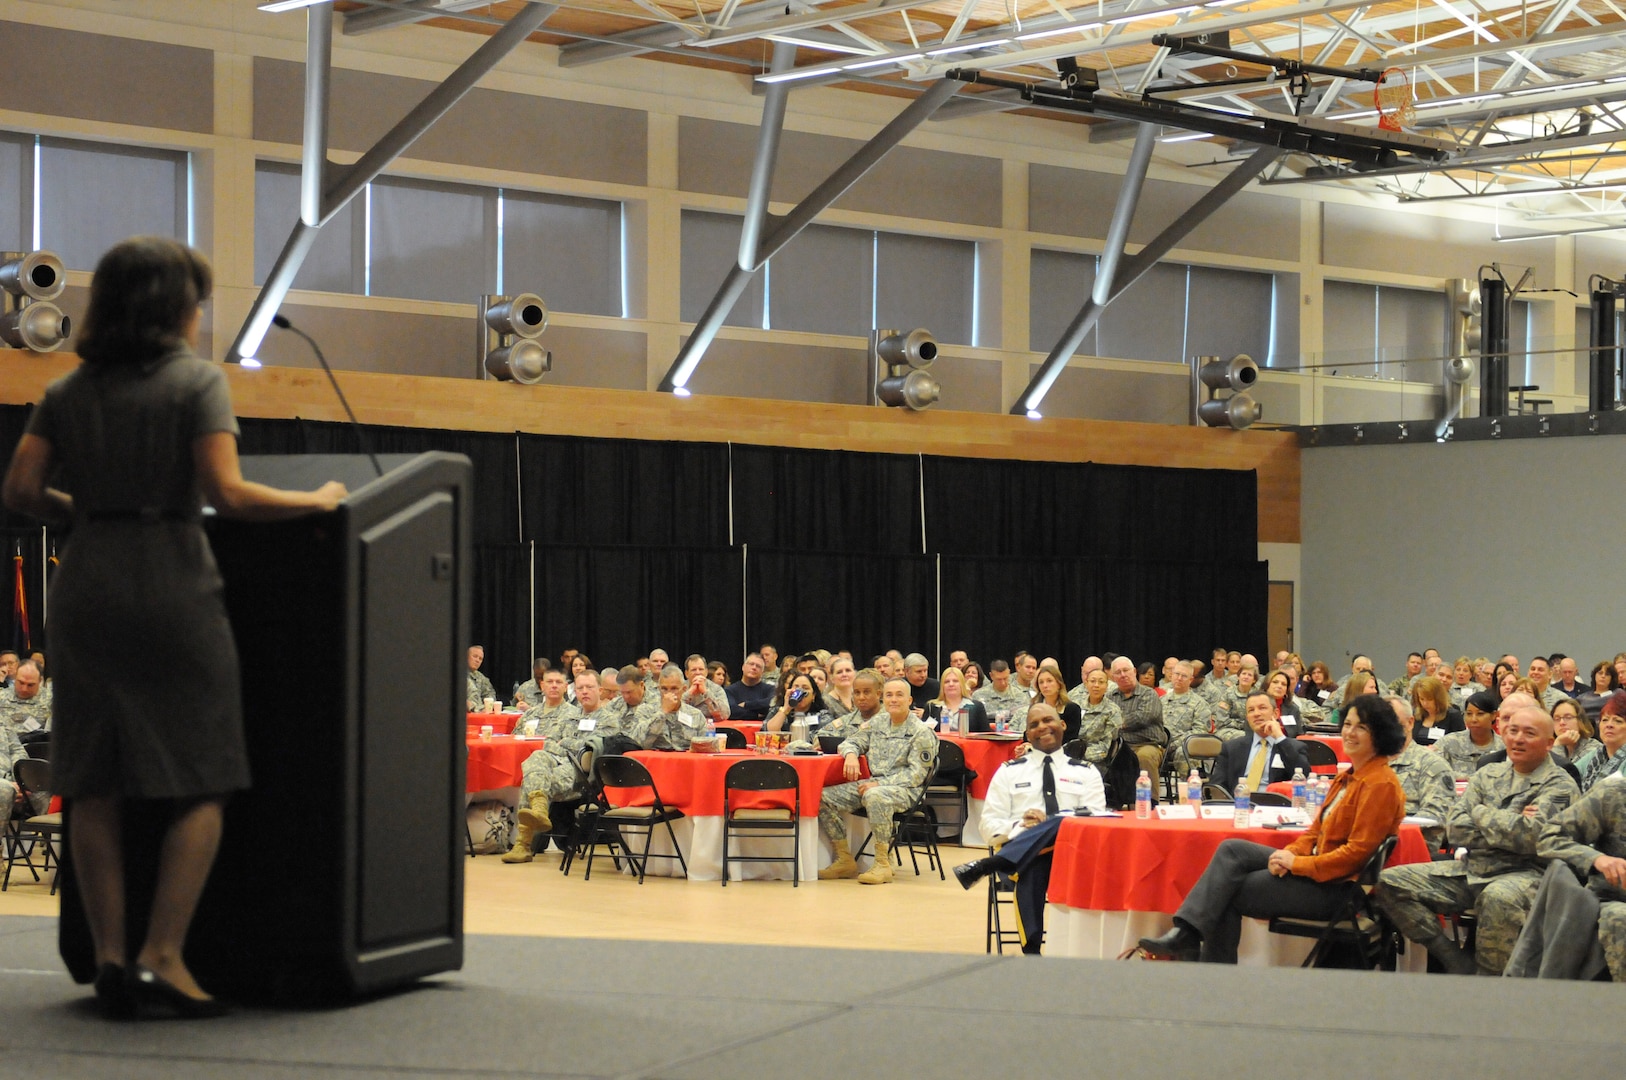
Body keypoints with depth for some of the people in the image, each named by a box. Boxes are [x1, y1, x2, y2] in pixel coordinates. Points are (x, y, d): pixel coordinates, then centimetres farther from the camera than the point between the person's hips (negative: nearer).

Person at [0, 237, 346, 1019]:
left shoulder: (68, 391, 10)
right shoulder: (196, 381, -4)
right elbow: (228, 495, -14)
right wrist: (317, 500, -1)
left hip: (84, 588, 5)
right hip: (169, 587, -5)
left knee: (93, 787, 9)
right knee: (200, 784, 2)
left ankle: (110, 957, 7)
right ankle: (162, 957, -6)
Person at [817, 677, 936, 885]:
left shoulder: (921, 733, -4)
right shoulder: (876, 725, 16)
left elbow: (916, 774, -11)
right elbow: (850, 742, 21)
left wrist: (879, 784, -20)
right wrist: (851, 754, -6)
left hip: (906, 790, -7)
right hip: (873, 784, 7)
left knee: (875, 796, -41)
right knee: (824, 797, -11)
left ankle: (883, 863, -32)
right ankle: (845, 860, -3)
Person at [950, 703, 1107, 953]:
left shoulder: (1086, 773, 21)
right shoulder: (1009, 772, 22)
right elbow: (990, 825, 13)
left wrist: (1048, 823, -13)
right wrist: (1018, 826, -11)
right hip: (1017, 846, -1)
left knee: (1066, 822, -38)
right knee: (1032, 869, -41)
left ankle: (985, 866, -41)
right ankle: (1031, 950, -40)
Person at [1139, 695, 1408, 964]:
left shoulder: (1381, 784, -15)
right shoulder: (1349, 777, 16)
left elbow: (1357, 851, -20)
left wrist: (1297, 863, -18)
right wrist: (1290, 853, -4)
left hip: (1335, 887, -9)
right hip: (1316, 864, 9)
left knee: (1227, 893, -9)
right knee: (1232, 850, -8)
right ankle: (1184, 934, -16)